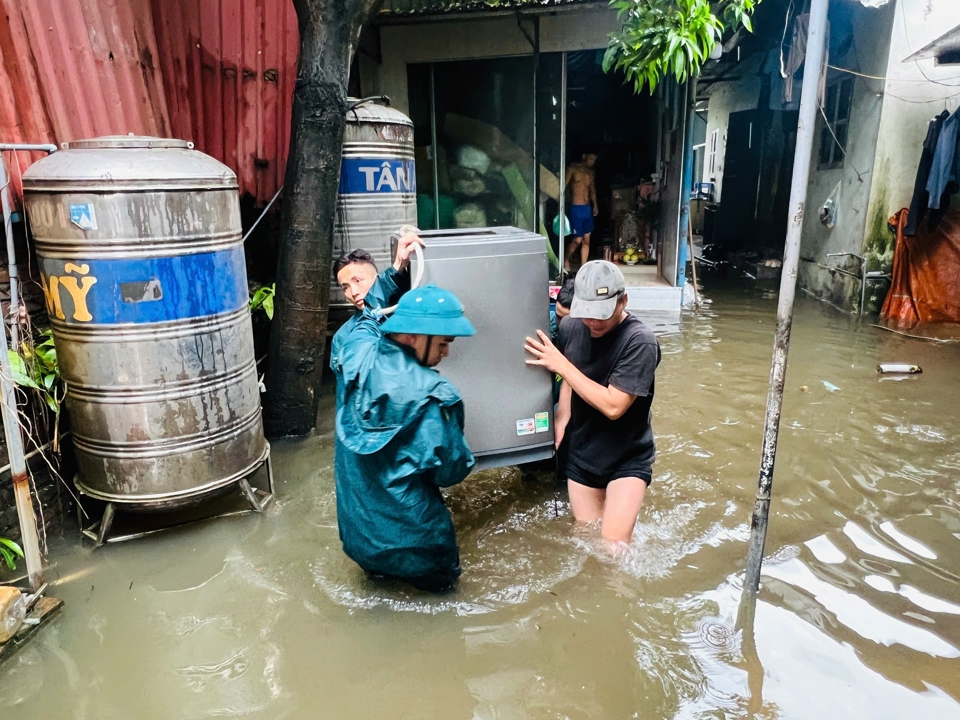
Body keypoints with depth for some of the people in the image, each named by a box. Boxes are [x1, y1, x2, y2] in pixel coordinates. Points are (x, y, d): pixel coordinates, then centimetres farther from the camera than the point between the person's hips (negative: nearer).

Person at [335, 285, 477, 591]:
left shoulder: (359, 353, -12)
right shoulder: (434, 396, -28)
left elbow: (368, 319, 12)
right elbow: (450, 471, -18)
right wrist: (464, 459, 4)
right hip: (407, 531, -5)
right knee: (437, 578, 22)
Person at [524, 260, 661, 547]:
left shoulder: (640, 342, -24)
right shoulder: (570, 327, -6)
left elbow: (613, 406, -27)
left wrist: (561, 365, -25)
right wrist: (561, 419, -4)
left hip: (628, 459, -5)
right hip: (580, 454, 5)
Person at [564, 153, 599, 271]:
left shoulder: (592, 173, 14)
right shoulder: (573, 169, -6)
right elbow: (563, 186, -11)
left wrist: (595, 205, 16)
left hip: (588, 208, 6)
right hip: (576, 208, -6)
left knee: (586, 240, 5)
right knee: (577, 240, -7)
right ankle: (566, 260, 16)